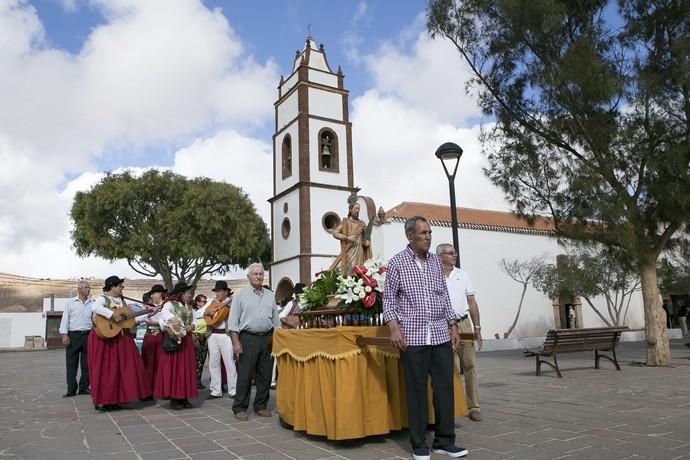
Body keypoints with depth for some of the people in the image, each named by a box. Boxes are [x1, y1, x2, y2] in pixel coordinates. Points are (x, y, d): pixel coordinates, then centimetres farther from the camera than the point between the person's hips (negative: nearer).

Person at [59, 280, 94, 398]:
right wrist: (64, 334, -8)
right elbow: (65, 319, 1)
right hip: (73, 335, -2)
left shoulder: (93, 303, 9)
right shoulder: (70, 303, 4)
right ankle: (71, 389, 6)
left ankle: (84, 388, 14)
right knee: (71, 364, 0)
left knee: (86, 364, 5)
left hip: (88, 335, 2)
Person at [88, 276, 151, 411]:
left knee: (121, 367, 7)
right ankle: (101, 401, 6)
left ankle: (113, 399, 16)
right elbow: (94, 307, -32)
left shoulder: (121, 300, 15)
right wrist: (112, 314, -33)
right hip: (105, 337, -8)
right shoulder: (103, 298, -9)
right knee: (105, 369, -4)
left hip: (121, 338, 8)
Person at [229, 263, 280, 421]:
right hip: (248, 338, -4)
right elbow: (234, 320, -2)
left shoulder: (270, 295, 12)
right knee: (245, 375, -2)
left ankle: (261, 406, 20)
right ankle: (239, 408, 8)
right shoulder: (241, 295, 1)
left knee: (265, 375, 8)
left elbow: (275, 319, 15)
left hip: (267, 338, 4)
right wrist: (236, 342, -9)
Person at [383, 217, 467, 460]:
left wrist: (453, 326, 10)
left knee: (445, 387, 6)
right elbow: (389, 299, -1)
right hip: (412, 337, -4)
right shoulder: (397, 263, -2)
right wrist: (394, 328, -12)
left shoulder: (436, 261, 11)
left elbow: (444, 296, 15)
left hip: (441, 335, 4)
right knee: (416, 390, 3)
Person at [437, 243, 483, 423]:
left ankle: (473, 406, 13)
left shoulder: (463, 274, 10)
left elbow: (472, 302, 11)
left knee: (469, 366, 4)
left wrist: (477, 327, 6)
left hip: (464, 324, 3)